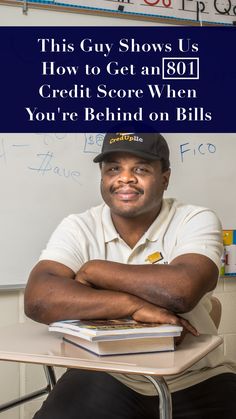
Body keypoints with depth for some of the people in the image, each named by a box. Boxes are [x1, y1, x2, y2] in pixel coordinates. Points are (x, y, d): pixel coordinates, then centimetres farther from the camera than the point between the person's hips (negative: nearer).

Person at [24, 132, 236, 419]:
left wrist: (92, 270, -14)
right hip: (105, 379, 1)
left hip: (196, 382, 0)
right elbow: (38, 299, -18)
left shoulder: (196, 221, -6)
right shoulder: (78, 229, -2)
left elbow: (182, 290, -25)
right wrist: (135, 305, -25)